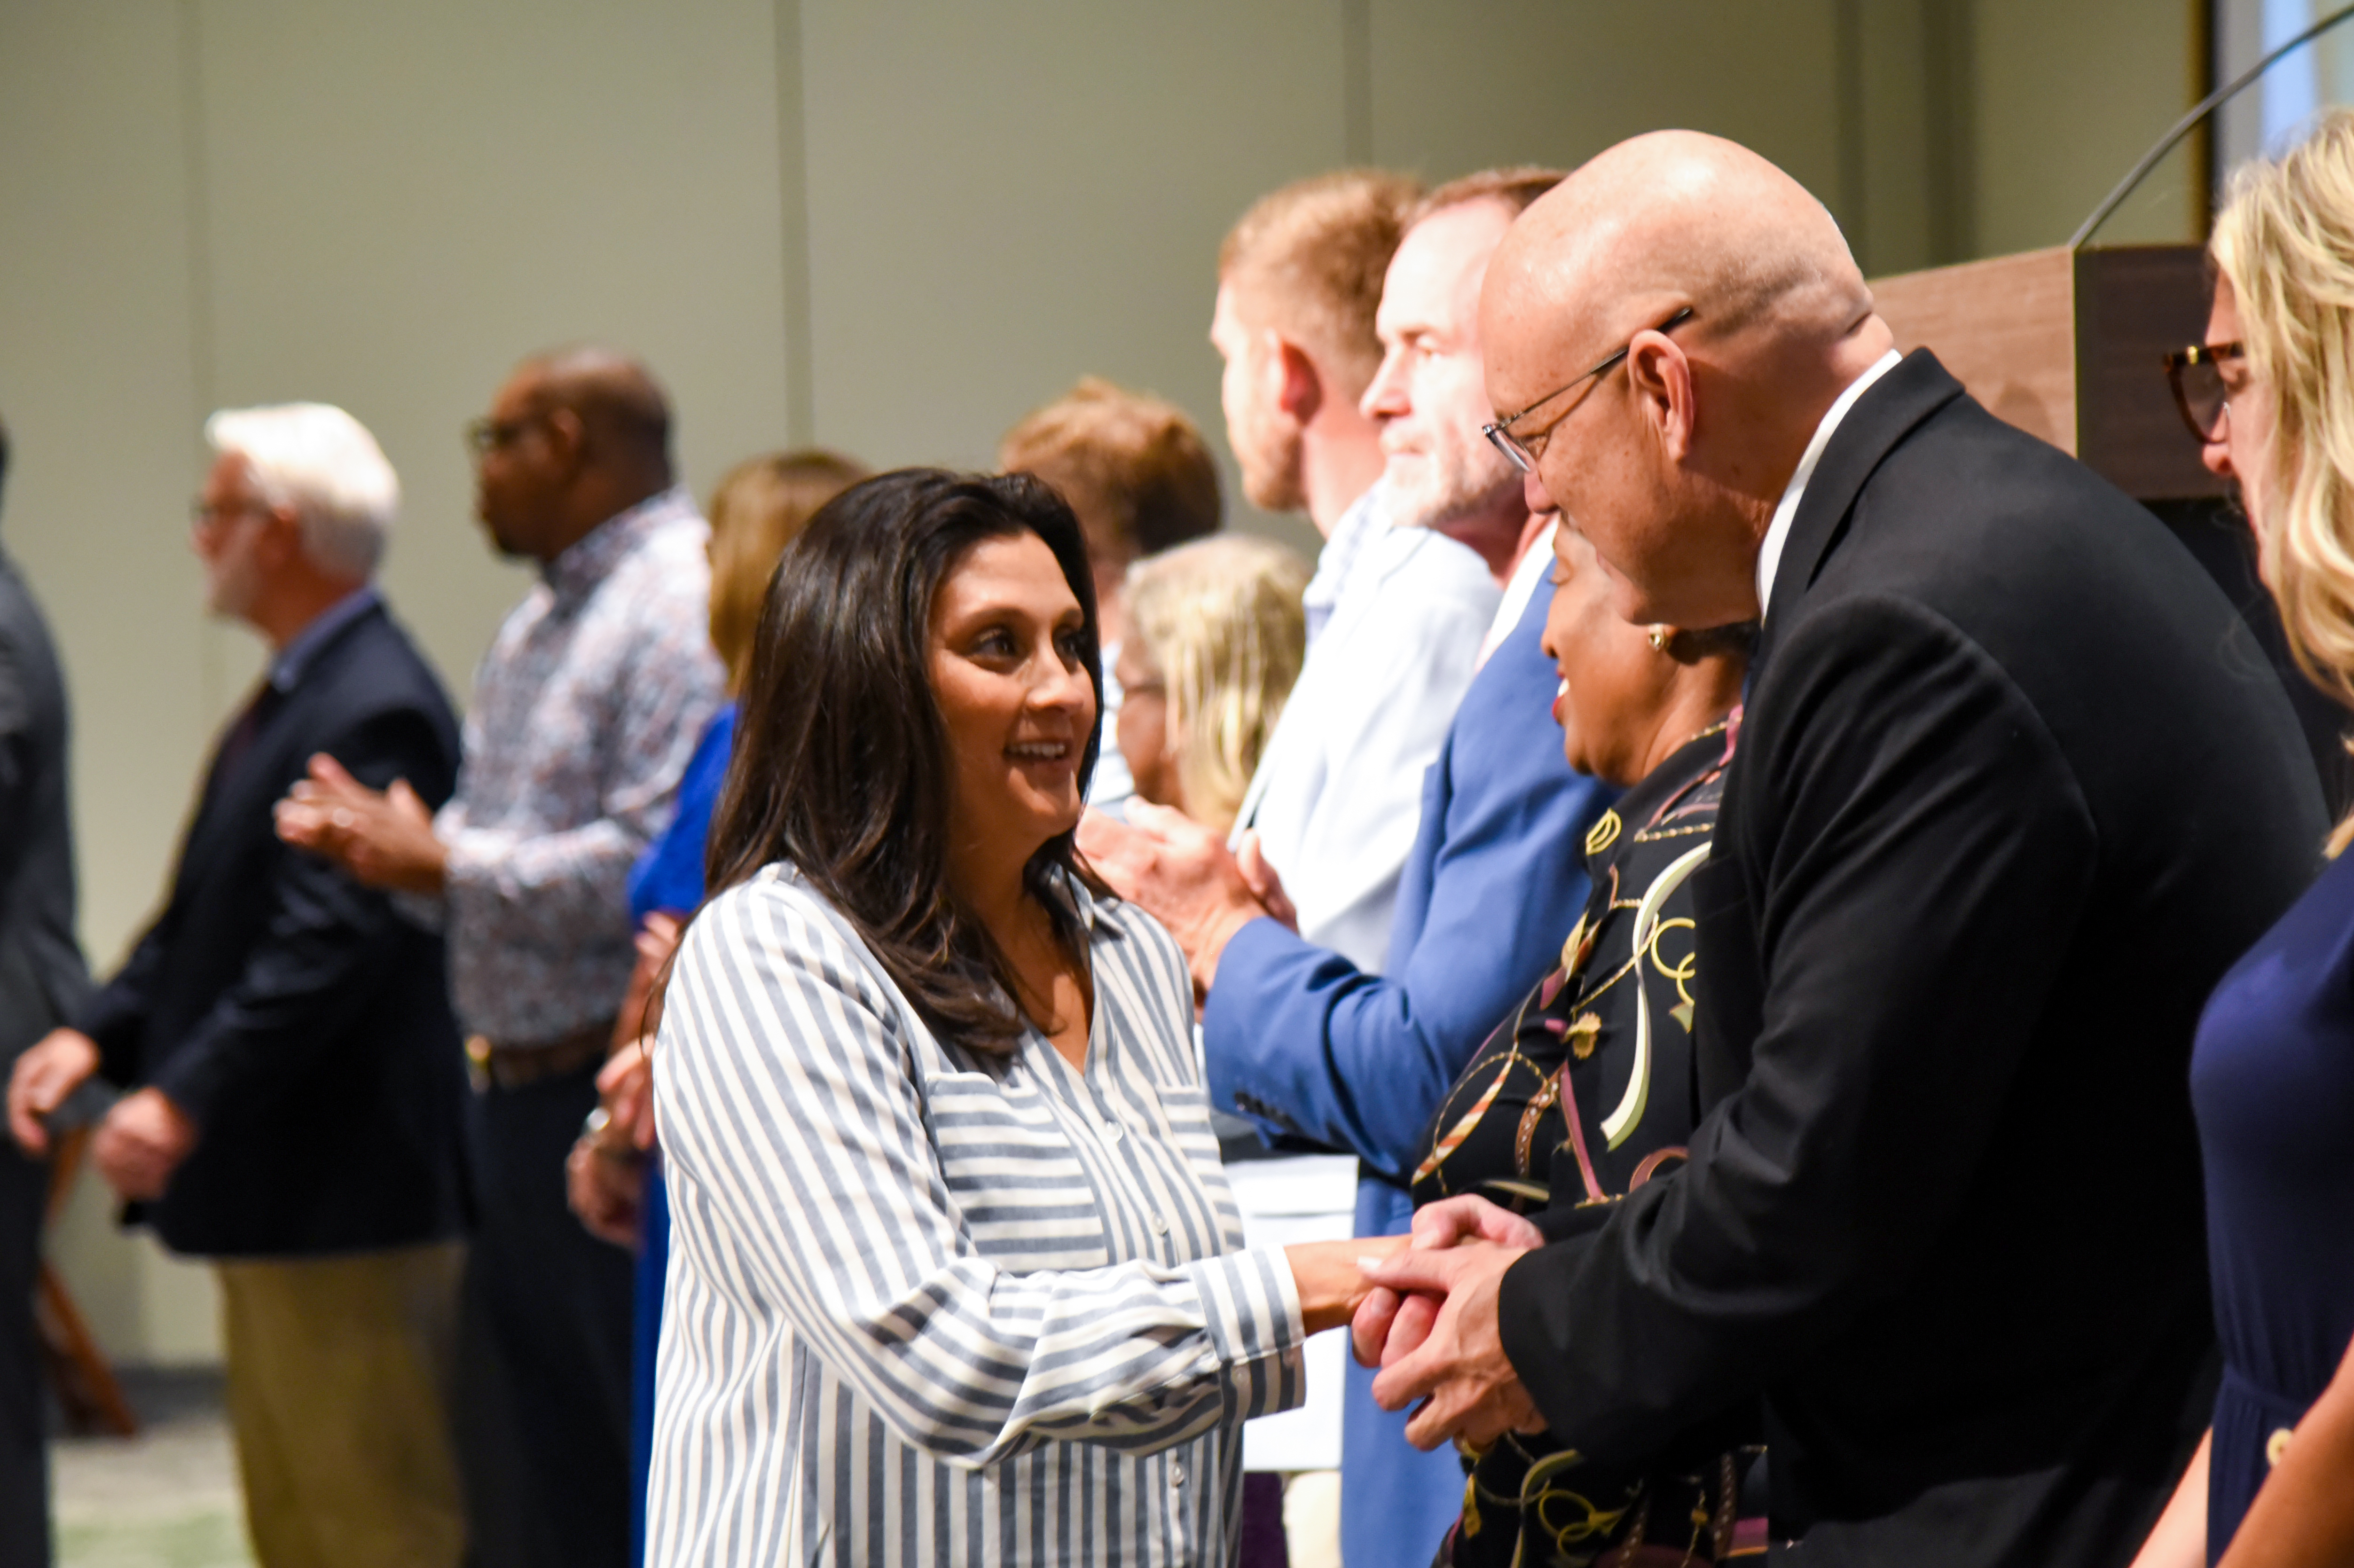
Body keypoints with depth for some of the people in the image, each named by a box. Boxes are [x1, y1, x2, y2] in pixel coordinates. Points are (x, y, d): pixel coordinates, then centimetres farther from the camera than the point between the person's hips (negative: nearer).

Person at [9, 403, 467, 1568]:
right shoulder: (293, 692, 15)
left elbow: (332, 941, -25)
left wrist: (186, 1099, -26)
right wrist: (99, 1031, 5)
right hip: (273, 1195, 11)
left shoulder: (373, 708, -18)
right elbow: (208, 912, 18)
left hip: (345, 1195, -11)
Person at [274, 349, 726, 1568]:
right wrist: (391, 843, 4)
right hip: (521, 1092, 10)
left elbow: (652, 863, -23)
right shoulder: (537, 624, 19)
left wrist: (445, 865, -15)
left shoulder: (681, 609, -14)